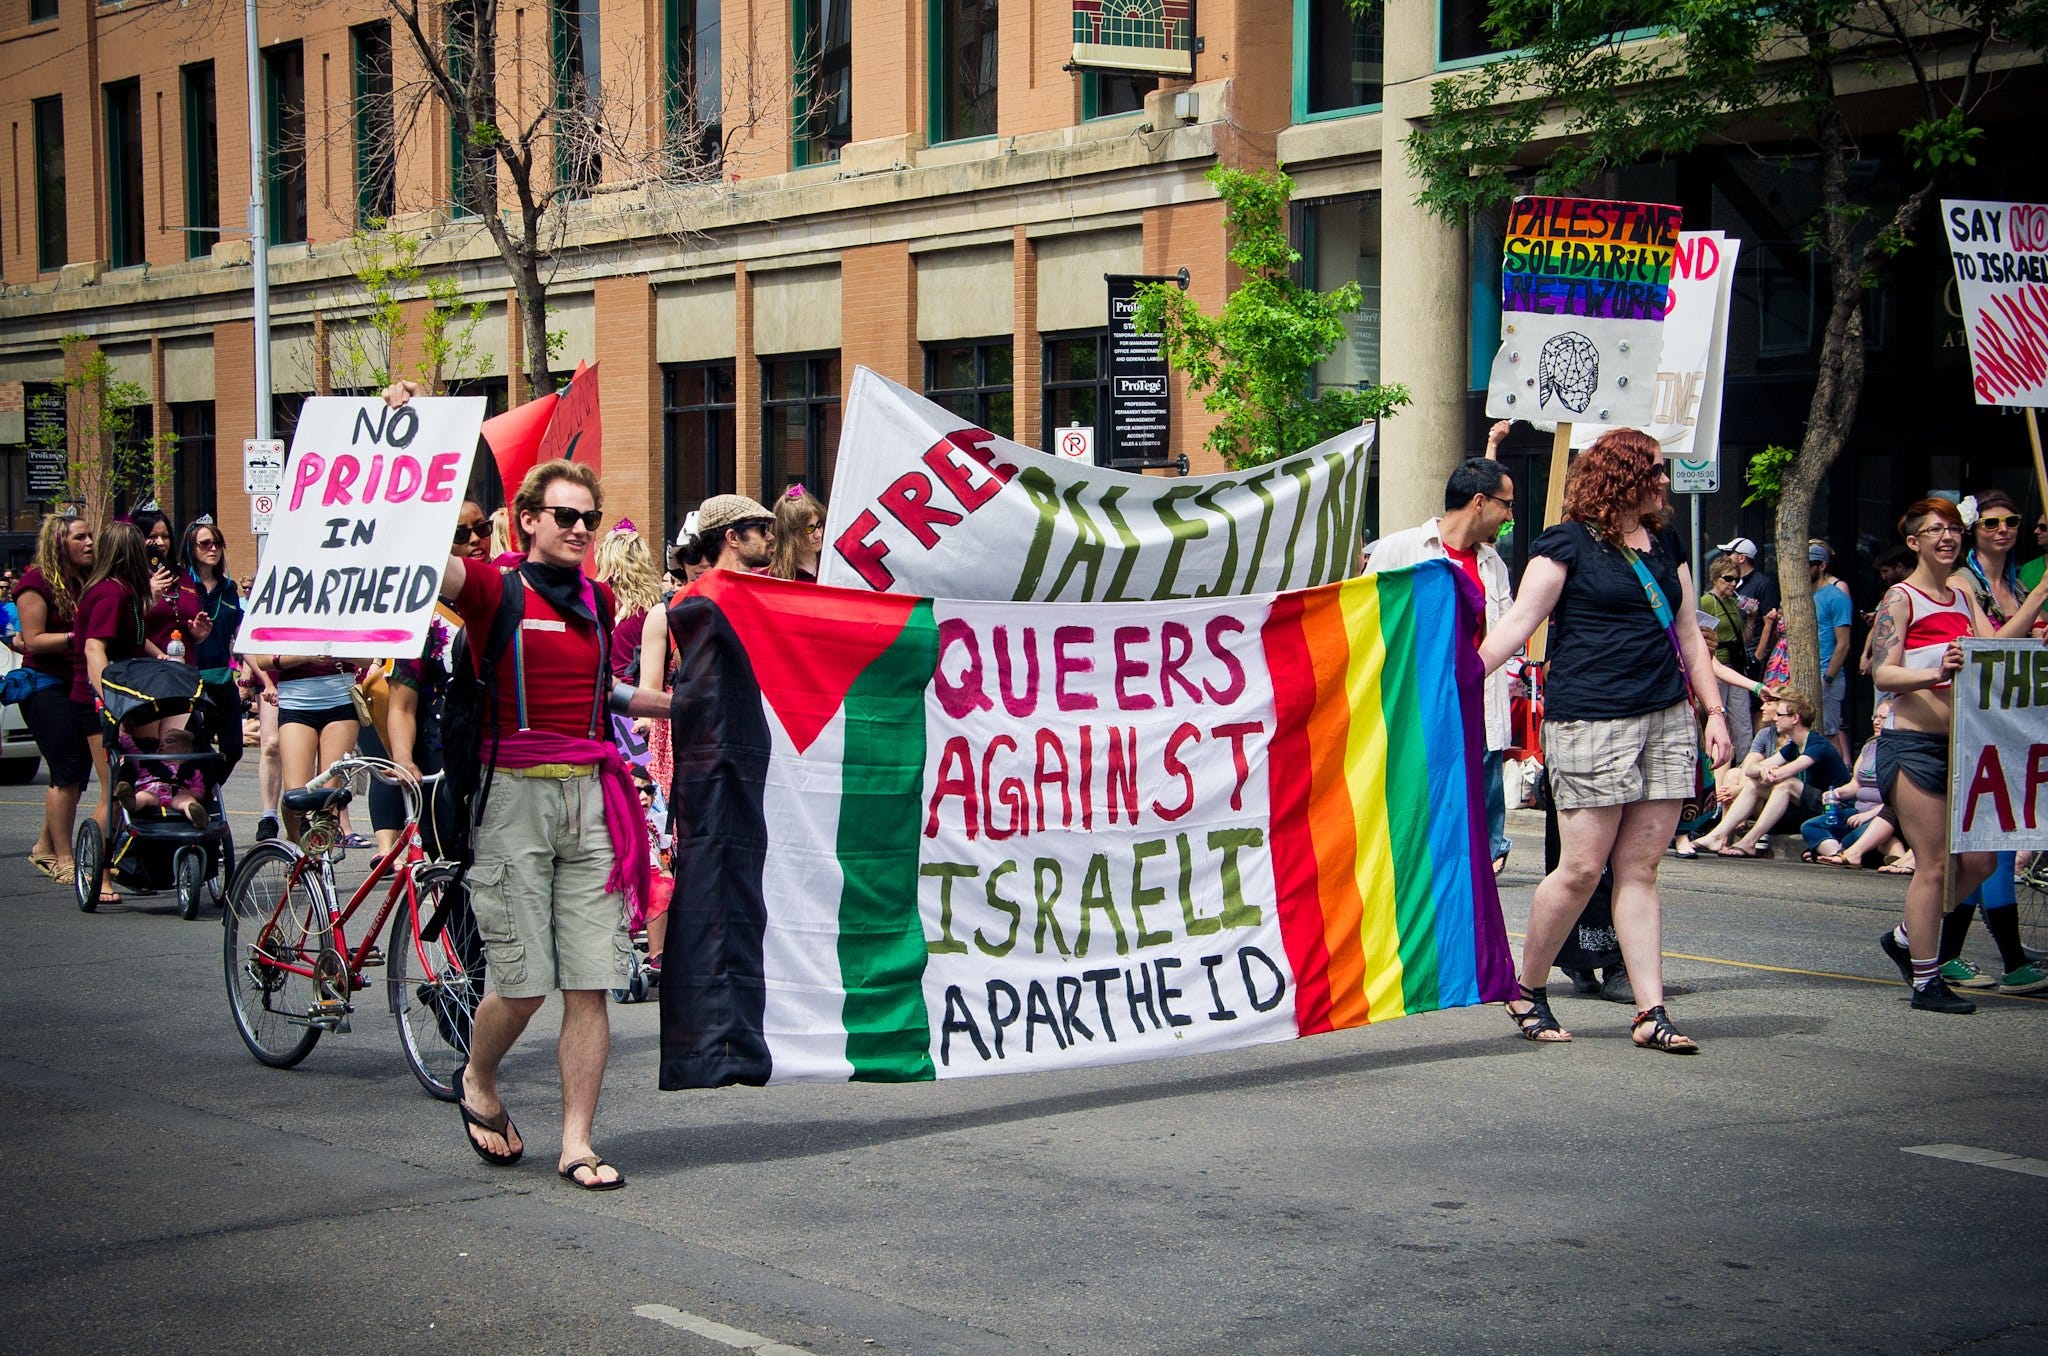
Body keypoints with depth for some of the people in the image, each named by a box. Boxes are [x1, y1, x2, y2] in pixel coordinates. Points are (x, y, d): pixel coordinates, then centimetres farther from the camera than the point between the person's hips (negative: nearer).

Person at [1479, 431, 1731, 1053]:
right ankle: (1527, 990, 12)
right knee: (1582, 867, -6)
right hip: (1590, 721, -6)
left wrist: (1715, 710, 14)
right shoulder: (1568, 544, -2)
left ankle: (1651, 1013, 3)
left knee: (1639, 870, 4)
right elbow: (1519, 621, -6)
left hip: (1666, 721, 6)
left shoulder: (1666, 544, 17)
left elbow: (1688, 631, 21)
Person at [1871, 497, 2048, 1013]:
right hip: (1914, 743, -7)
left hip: (1962, 744, 7)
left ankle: (1906, 938, 25)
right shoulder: (1900, 597, -5)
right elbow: (1883, 673, -15)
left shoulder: (1964, 597, 16)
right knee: (1934, 864, -6)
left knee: (1978, 861, 6)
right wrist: (1937, 673, -33)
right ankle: (1926, 981, 3)